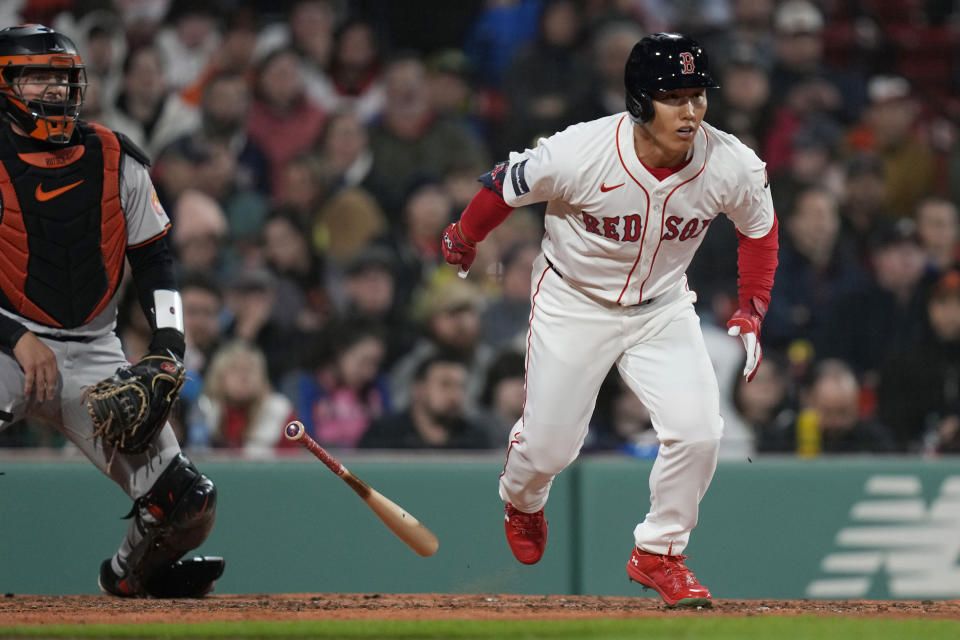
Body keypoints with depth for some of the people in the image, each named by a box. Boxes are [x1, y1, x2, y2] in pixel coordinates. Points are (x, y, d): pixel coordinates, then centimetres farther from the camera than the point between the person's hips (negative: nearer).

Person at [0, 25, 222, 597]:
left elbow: (155, 260, 14)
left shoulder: (117, 161, 7)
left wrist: (168, 344, -1)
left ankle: (134, 572, 31)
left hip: (96, 355, 4)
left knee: (188, 503, -3)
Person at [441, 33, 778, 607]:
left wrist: (752, 313, -3)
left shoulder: (733, 167, -23)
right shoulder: (578, 155, -31)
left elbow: (759, 228, 0)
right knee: (549, 446, 5)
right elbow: (506, 187, -10)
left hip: (662, 308, 2)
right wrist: (464, 238, 7)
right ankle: (521, 501, 44)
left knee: (698, 431, -17)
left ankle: (658, 554, 7)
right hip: (573, 304, -2)